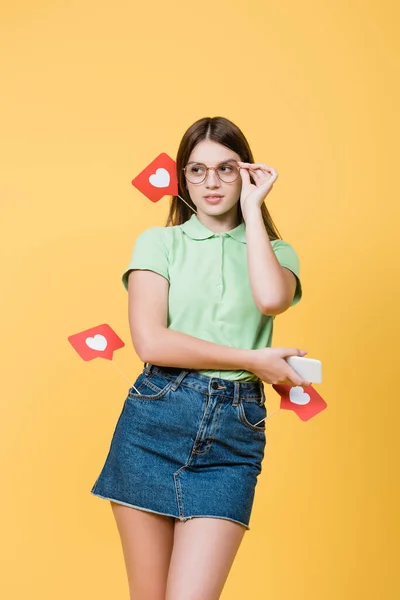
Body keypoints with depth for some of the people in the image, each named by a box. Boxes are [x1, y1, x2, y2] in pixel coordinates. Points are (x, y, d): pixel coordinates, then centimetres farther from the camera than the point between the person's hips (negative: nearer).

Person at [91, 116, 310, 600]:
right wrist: (252, 360, -7)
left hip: (234, 432, 0)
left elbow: (271, 299, -15)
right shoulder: (159, 242, 7)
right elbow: (150, 342, -8)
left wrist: (252, 207, -5)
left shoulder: (275, 250, 11)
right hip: (154, 421, 0)